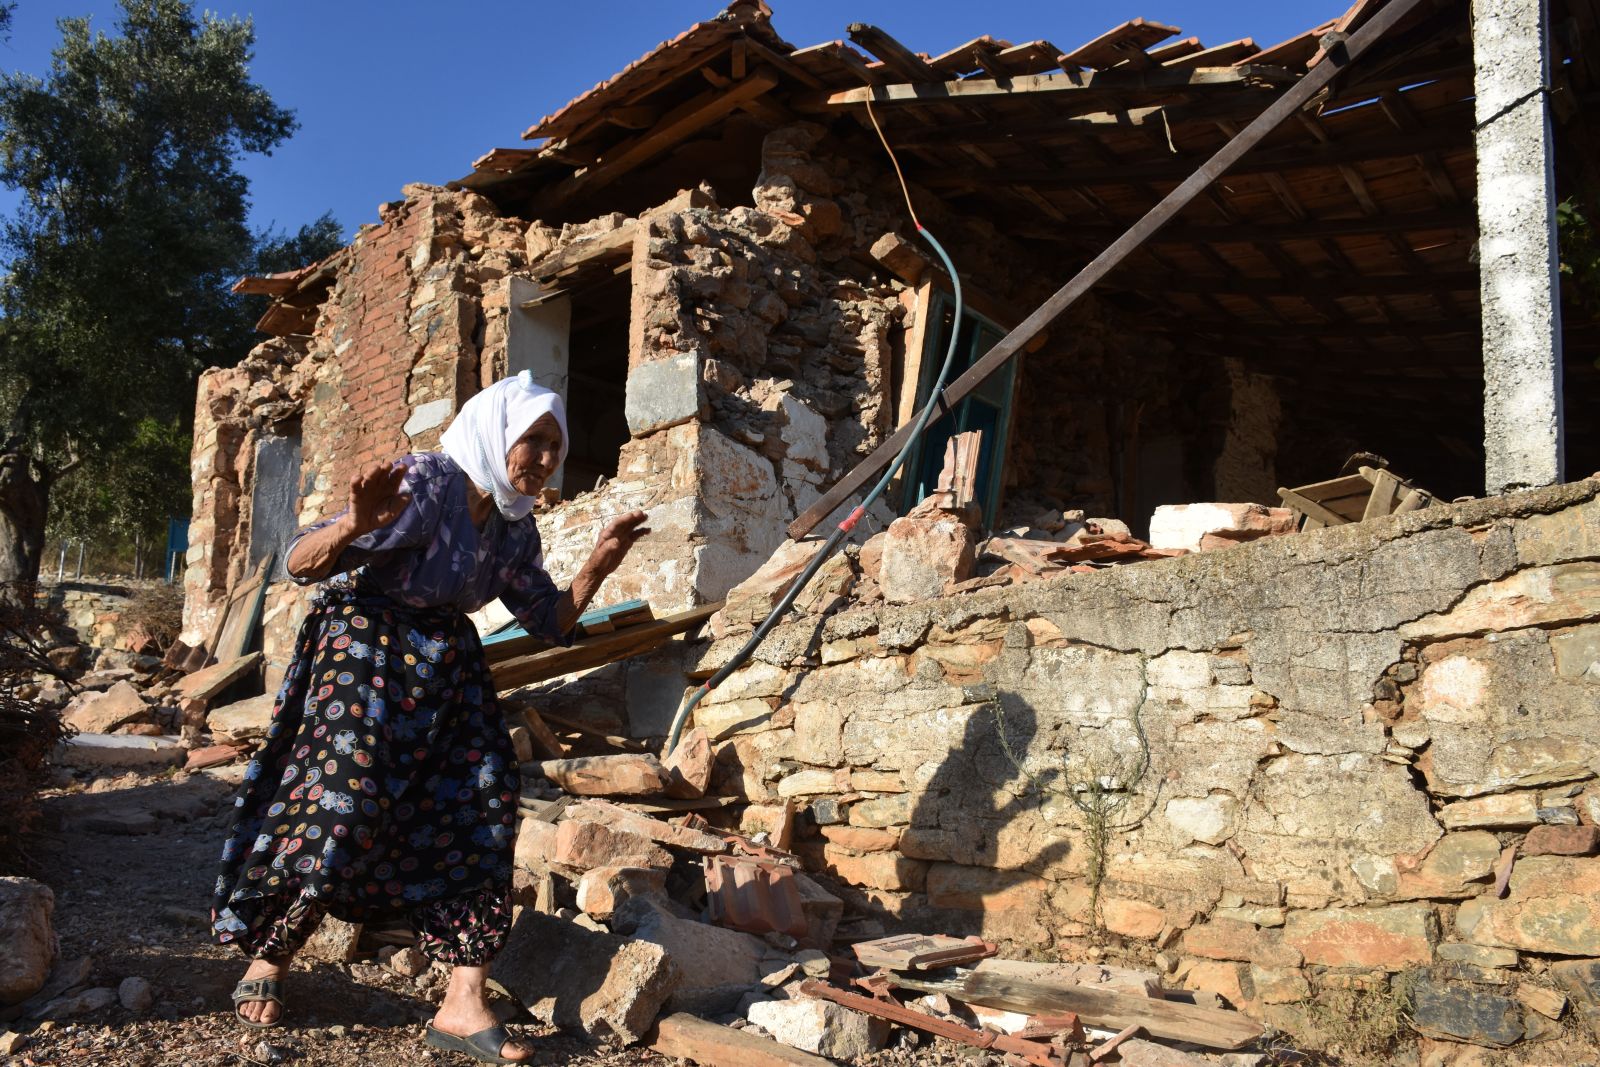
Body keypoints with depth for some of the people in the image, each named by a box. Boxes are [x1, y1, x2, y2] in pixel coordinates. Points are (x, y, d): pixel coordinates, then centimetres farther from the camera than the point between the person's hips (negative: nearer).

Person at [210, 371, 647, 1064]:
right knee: (346, 806, -14)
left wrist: (596, 568, -5)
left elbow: (551, 623, 11)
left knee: (482, 812, -6)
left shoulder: (516, 529, 4)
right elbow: (301, 563, -21)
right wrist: (357, 525, -43)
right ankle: (267, 962, 13)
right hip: (366, 649, -6)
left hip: (450, 667, 7)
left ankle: (463, 1006, -3)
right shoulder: (425, 485, -18)